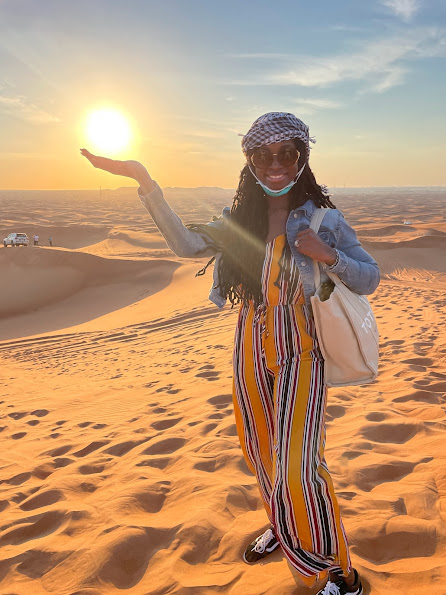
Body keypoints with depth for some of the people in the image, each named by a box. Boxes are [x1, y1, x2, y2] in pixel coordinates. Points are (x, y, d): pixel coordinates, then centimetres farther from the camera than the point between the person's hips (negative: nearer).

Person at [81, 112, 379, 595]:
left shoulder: (322, 218, -6)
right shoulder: (240, 218, 4)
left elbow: (369, 279, -2)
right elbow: (186, 244, -1)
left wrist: (326, 255, -21)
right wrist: (146, 184, -6)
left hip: (298, 354, -4)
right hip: (251, 352, 4)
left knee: (297, 465, -8)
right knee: (262, 452, 18)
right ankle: (280, 527, 45)